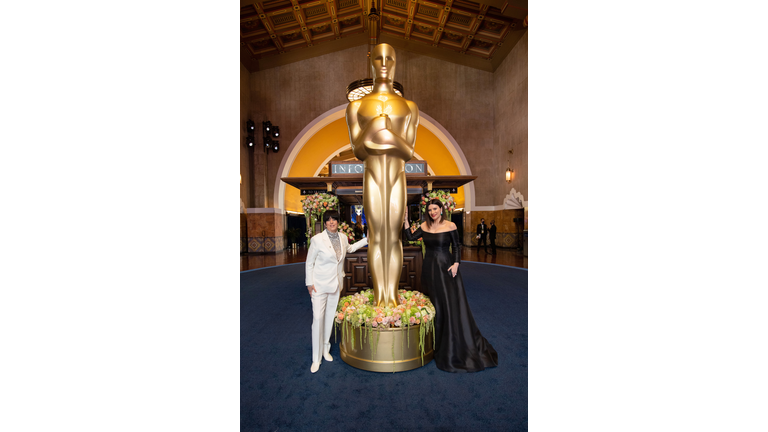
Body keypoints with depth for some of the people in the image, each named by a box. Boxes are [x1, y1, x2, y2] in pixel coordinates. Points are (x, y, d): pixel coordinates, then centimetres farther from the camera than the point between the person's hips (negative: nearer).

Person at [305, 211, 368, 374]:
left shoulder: (343, 238, 0)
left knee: (330, 317, 15)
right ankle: (316, 359, 13)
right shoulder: (317, 239, -16)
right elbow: (309, 262, -7)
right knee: (318, 318, -3)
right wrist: (309, 283, -7)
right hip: (320, 285, -4)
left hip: (336, 284, 5)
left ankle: (326, 349, 35)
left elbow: (349, 248, 23)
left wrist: (366, 240, 19)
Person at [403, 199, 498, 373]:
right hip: (429, 268, 4)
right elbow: (410, 237, 2)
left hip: (446, 267, -3)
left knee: (452, 304, -1)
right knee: (435, 304, 12)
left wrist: (456, 264, -12)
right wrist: (406, 221, -4)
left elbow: (456, 246, -2)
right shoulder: (424, 226, 3)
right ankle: (439, 343, 28)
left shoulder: (450, 226, -7)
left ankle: (458, 345, 16)